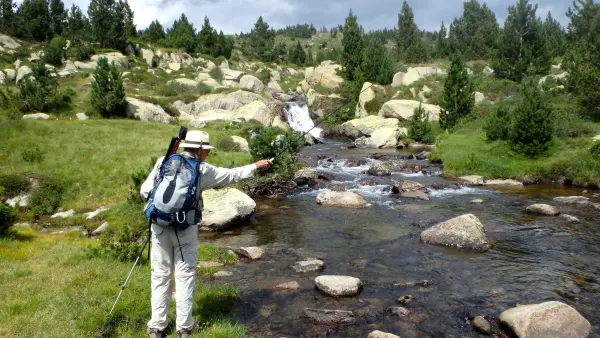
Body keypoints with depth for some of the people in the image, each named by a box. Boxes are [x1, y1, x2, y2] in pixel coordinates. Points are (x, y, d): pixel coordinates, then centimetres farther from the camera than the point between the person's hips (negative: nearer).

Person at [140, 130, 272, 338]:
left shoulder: (163, 162, 1)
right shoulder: (202, 170, -3)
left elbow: (145, 192, -1)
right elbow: (232, 175, 8)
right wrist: (256, 166, 21)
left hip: (161, 226, 2)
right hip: (186, 228, -2)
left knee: (160, 276, 11)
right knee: (185, 276, 8)